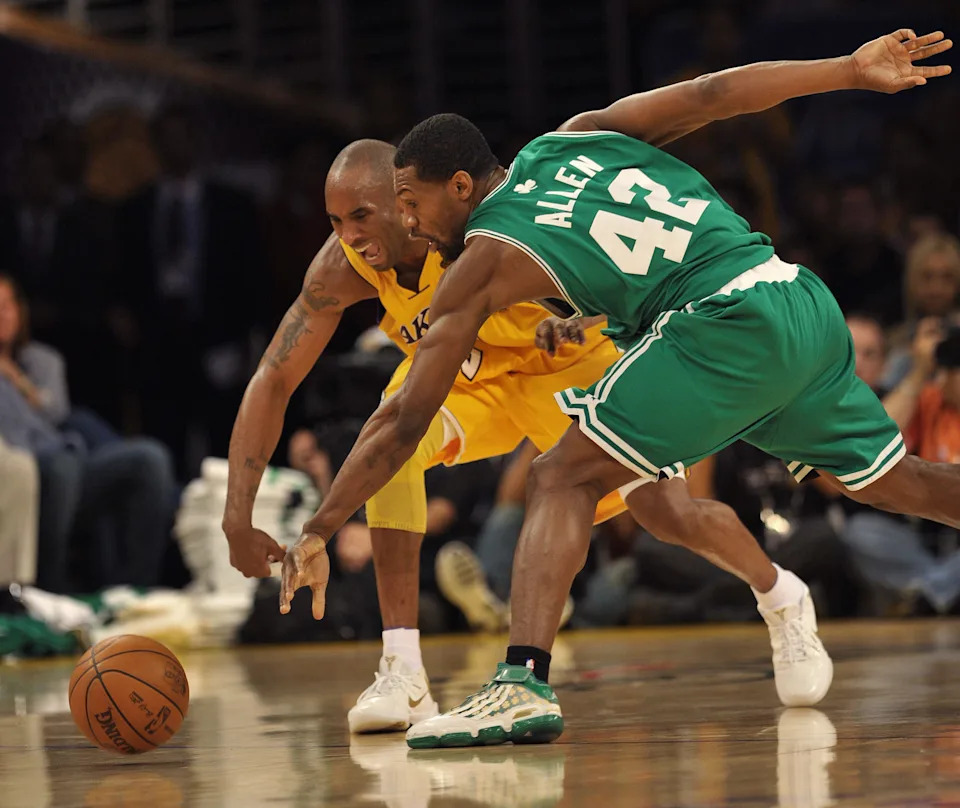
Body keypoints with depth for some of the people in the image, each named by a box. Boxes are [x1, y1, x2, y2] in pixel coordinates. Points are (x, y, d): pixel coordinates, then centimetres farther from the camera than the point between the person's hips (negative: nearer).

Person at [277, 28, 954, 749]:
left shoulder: (484, 261, 2)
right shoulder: (581, 135, 17)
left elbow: (404, 421, 2)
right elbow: (708, 95, 8)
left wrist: (318, 533, 8)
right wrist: (855, 70, 11)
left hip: (728, 325, -7)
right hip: (808, 303, 7)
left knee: (564, 481, -5)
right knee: (900, 481, 24)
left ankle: (525, 685, -21)